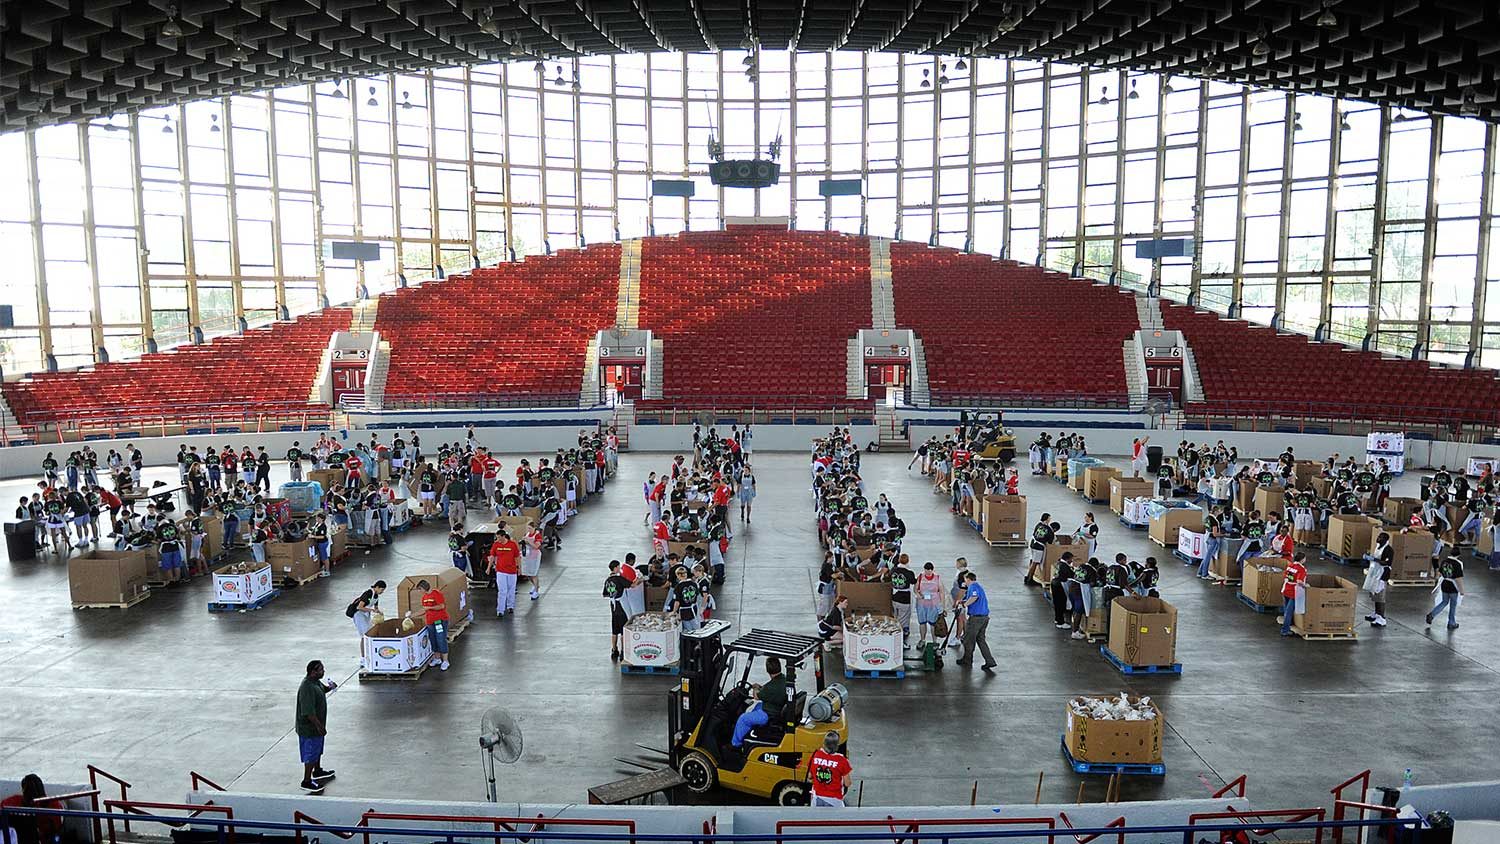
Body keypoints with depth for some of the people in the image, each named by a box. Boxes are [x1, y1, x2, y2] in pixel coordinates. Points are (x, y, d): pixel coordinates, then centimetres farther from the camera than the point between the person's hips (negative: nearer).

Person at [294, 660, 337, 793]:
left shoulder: (316, 681, 0)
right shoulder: (307, 688, -30)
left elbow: (322, 690, 22)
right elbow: (308, 712, -31)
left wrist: (329, 687, 0)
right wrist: (319, 726, -25)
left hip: (316, 726, 10)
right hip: (309, 728, -10)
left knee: (318, 750, 26)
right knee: (311, 755, 3)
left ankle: (317, 771, 44)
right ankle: (307, 782, 15)